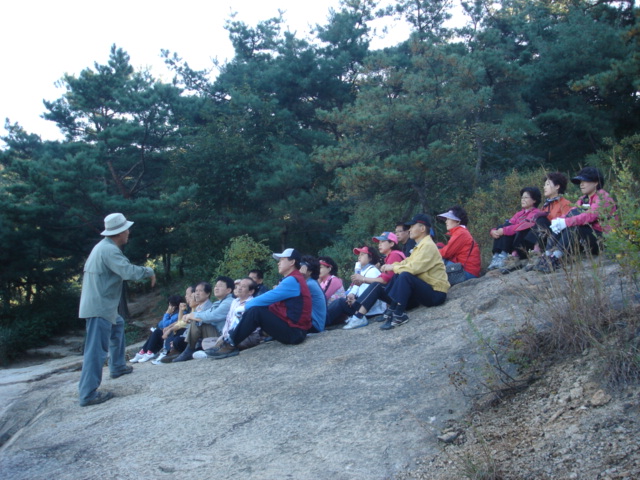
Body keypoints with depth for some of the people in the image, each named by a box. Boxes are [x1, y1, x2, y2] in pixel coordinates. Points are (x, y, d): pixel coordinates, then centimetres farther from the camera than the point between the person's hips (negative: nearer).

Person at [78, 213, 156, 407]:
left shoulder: (104, 246, 14)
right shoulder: (109, 250, -20)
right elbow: (128, 271, -29)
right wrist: (149, 271, -13)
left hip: (101, 305, 11)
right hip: (100, 307, -11)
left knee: (118, 325, 31)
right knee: (97, 349, -9)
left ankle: (117, 366, 42)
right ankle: (88, 394, -8)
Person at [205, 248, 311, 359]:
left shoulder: (293, 281, -15)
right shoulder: (292, 280, 19)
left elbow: (266, 298, -16)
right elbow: (271, 300, 16)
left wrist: (246, 306, 0)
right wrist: (248, 306, 4)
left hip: (294, 332, -10)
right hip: (290, 327, 10)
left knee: (255, 311, -22)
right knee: (254, 309, 8)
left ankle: (231, 345, -13)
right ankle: (229, 340, -1)